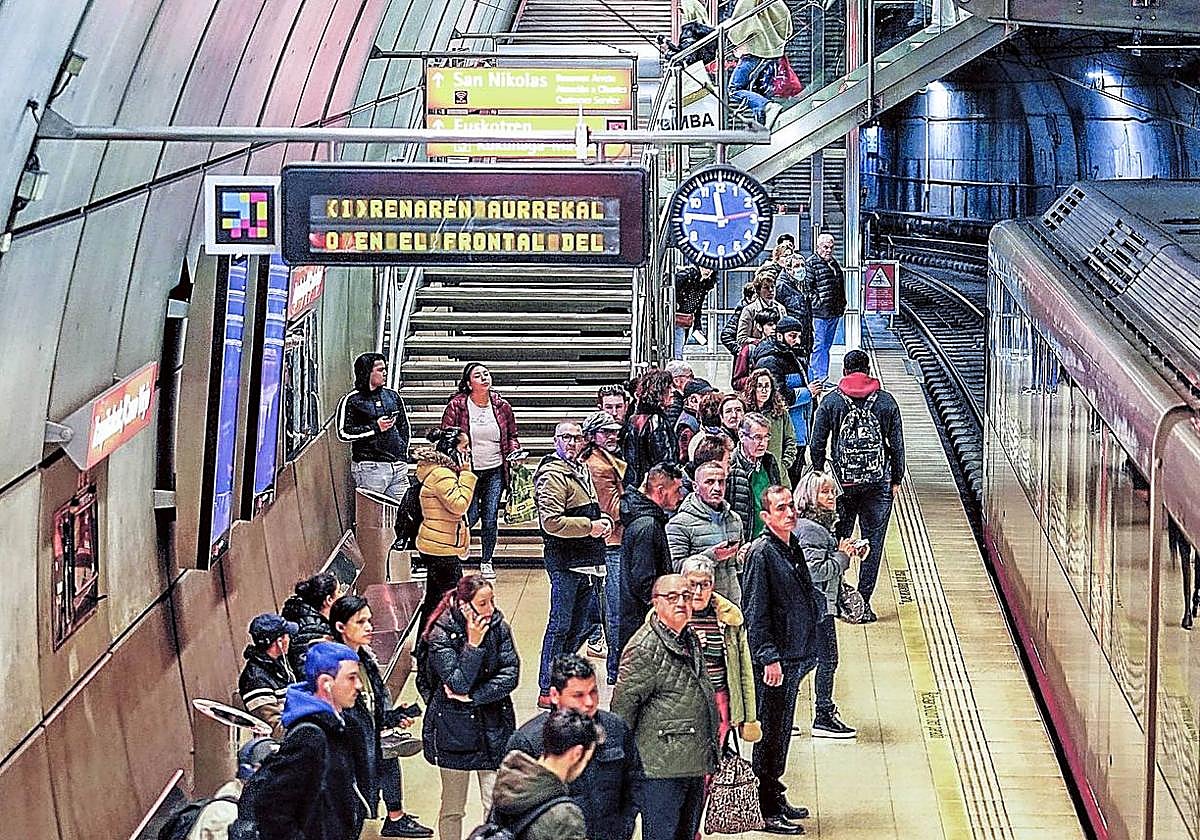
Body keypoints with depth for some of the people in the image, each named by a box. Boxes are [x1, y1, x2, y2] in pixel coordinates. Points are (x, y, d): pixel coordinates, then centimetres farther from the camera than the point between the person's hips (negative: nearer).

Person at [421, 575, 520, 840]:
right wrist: (473, 644, -26)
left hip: (493, 726, 2)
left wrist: (472, 697, -15)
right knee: (452, 809, 8)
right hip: (454, 728, -2)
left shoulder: (499, 626, -3)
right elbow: (457, 684, -20)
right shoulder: (442, 634, -13)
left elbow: (510, 675, -8)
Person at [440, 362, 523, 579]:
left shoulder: (501, 406, 3)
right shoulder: (457, 406, -7)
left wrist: (514, 450, -3)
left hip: (495, 471, 3)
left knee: (491, 518, 0)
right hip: (468, 471, -2)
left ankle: (486, 560, 17)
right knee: (471, 516, -5)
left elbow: (511, 435, 16)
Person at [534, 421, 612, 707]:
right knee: (560, 626, -5)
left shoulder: (581, 471, 17)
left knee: (583, 624, 14)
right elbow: (551, 522, -23)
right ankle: (547, 691, 0)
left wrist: (604, 521, 11)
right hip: (564, 561, -9)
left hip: (585, 561, 9)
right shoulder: (553, 475, -14)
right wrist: (590, 527, -19)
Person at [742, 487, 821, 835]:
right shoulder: (761, 552, -15)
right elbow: (755, 611, -18)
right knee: (770, 733, -2)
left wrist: (805, 653, 22)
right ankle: (768, 812, 3)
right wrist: (769, 657, -21)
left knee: (782, 730, 17)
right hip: (774, 661, -9)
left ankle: (775, 796, 28)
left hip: (795, 656, 9)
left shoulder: (793, 548, 12)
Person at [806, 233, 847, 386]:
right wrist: (816, 301, -16)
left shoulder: (834, 263, 19)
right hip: (818, 312, -8)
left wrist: (842, 304, 20)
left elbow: (841, 286, 27)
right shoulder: (811, 264, -6)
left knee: (826, 346, 10)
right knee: (818, 346, -8)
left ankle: (821, 377, 14)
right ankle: (818, 378, -8)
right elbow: (806, 287, -11)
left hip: (834, 313, 8)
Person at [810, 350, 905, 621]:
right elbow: (897, 445, 2)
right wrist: (896, 479, 12)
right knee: (873, 542, 4)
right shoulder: (886, 401, 0)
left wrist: (819, 476, 13)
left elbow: (818, 444, 1)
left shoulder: (831, 402, -1)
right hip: (878, 482, 0)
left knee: (837, 540, 11)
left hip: (841, 483, 0)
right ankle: (863, 603, 2)